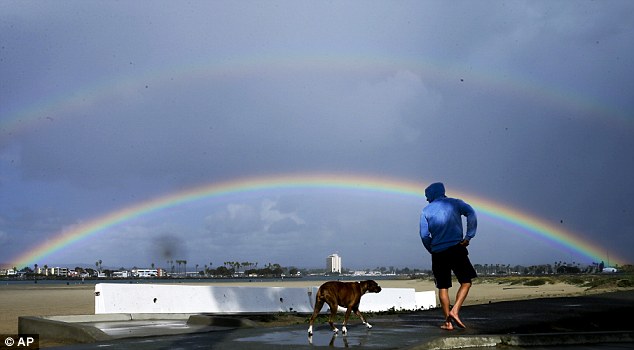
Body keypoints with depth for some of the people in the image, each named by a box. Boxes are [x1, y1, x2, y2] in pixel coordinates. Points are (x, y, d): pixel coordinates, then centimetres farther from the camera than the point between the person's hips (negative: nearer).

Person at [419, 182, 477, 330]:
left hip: (438, 253, 2)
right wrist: (468, 237, -9)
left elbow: (424, 235, 3)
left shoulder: (426, 210, 10)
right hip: (456, 249, -2)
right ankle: (455, 311, -13)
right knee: (466, 282, 5)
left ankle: (448, 321, 5)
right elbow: (471, 214, -10)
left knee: (443, 287, 8)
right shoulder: (455, 203, 8)